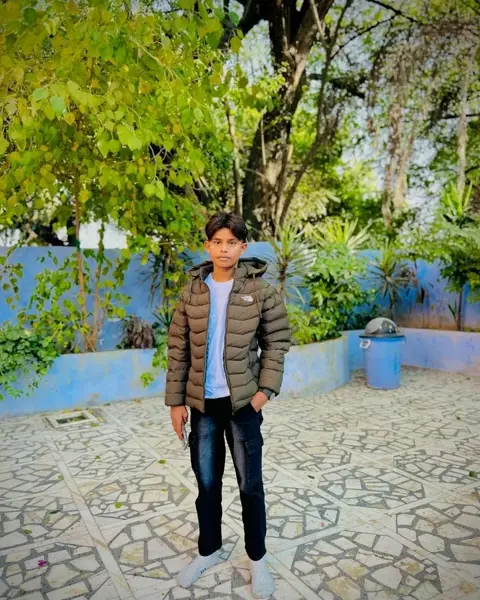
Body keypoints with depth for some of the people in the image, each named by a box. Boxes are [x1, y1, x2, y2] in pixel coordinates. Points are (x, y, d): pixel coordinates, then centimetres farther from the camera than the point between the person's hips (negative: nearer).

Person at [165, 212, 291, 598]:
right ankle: (209, 551, 38)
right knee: (207, 482, 17)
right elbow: (178, 347, 3)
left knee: (250, 483, 10)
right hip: (202, 402, 3)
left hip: (243, 401, -2)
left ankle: (258, 558, 31)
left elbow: (277, 342, -1)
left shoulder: (260, 290, -6)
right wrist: (176, 400, 0)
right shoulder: (193, 290, 1)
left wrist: (266, 389, -11)